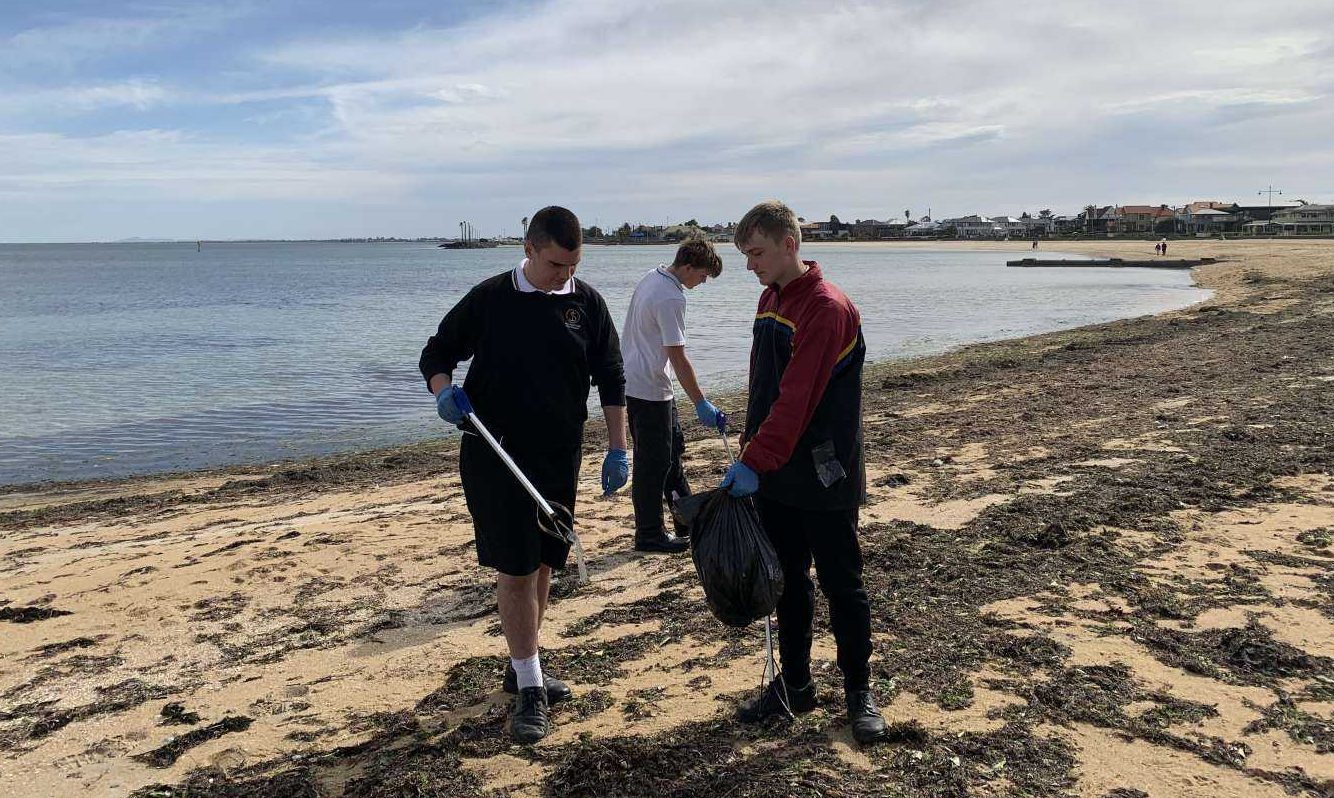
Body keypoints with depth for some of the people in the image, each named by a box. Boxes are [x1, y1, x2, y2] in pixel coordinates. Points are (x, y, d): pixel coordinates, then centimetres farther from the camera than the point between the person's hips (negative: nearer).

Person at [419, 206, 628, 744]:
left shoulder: (587, 303, 2)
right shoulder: (489, 298, -5)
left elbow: (611, 381, 7)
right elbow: (436, 354, 5)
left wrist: (617, 450, 2)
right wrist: (444, 391, -16)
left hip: (560, 459, 4)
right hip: (496, 459, -3)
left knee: (542, 565, 13)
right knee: (515, 570, -5)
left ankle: (522, 665, 31)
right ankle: (530, 690, 5)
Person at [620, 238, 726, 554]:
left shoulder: (650, 278, 8)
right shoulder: (672, 298, -22)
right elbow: (678, 358, -23)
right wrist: (701, 404, -18)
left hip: (634, 381, 10)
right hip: (649, 389, -10)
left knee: (672, 447, 20)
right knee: (654, 462, -1)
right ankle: (649, 534, 9)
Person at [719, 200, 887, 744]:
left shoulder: (826, 308, -18)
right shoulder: (770, 300, 10)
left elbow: (797, 398, -24)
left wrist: (754, 462, -25)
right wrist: (750, 451, 11)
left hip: (823, 479, -8)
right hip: (775, 477, 8)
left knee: (841, 585, 6)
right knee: (788, 583, 16)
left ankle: (858, 690, 23)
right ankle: (794, 684, 30)